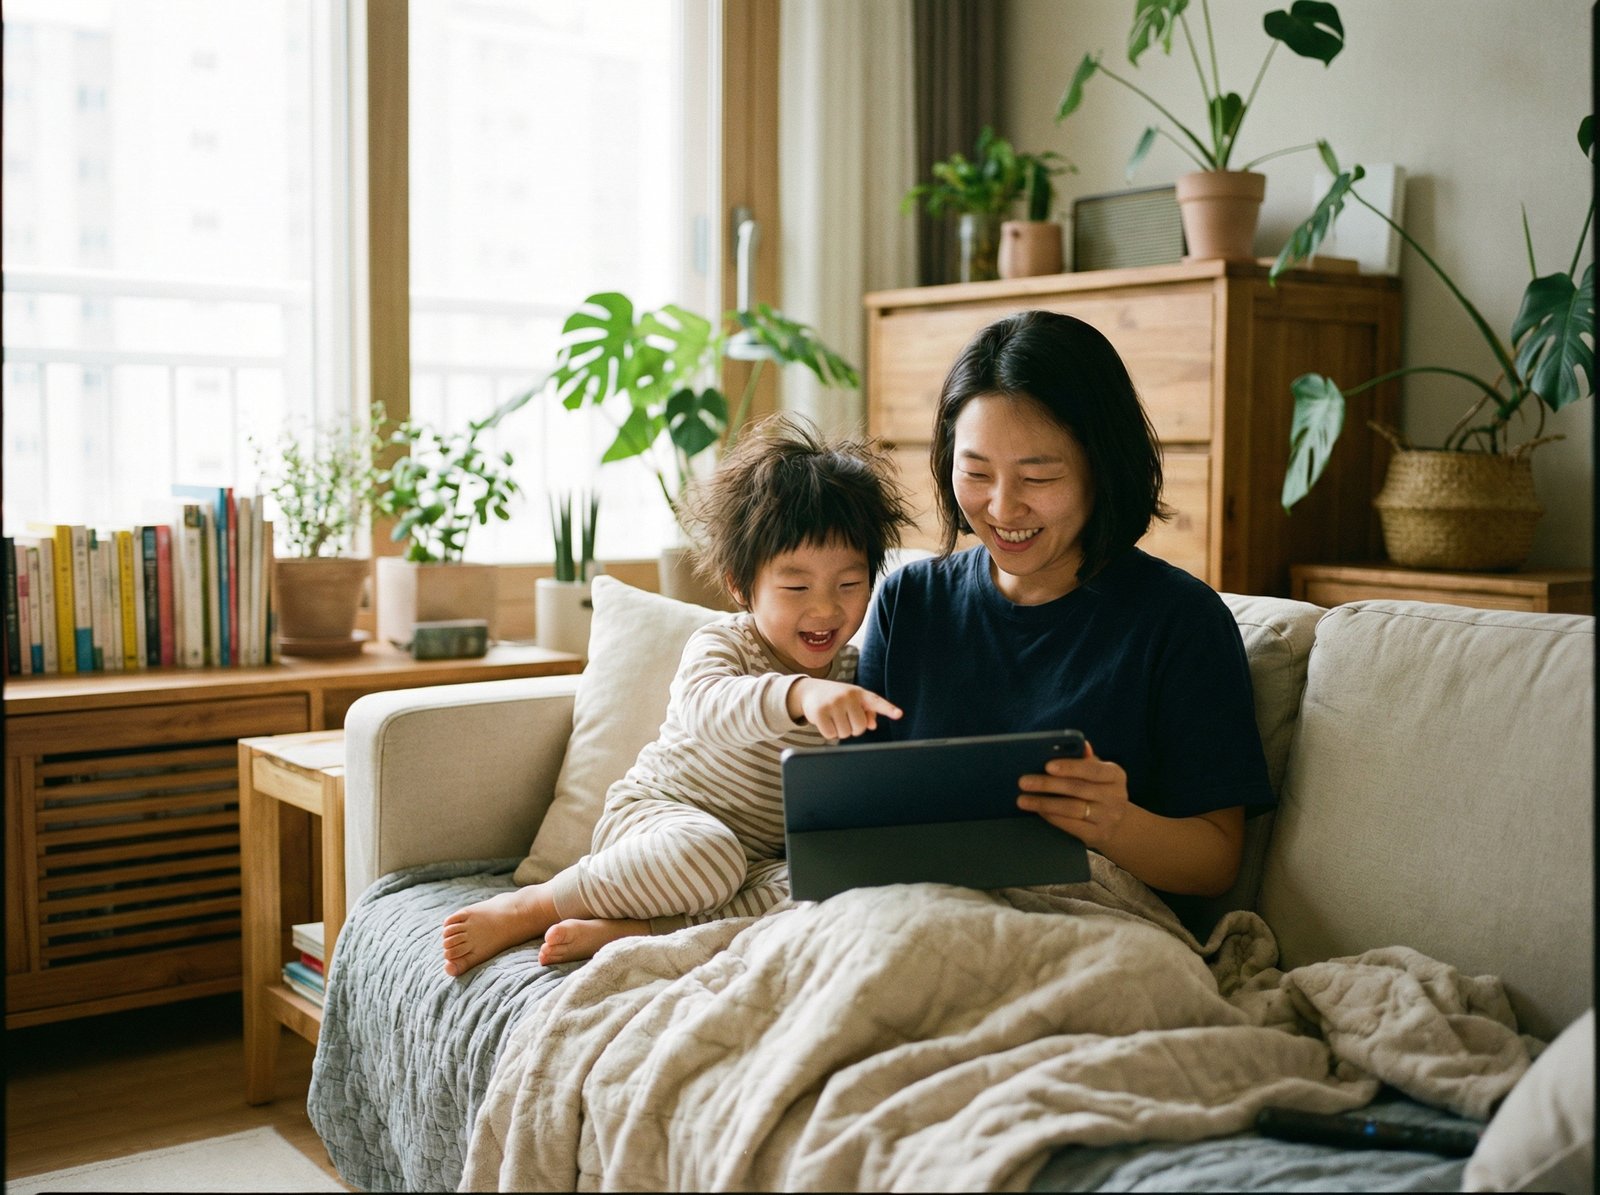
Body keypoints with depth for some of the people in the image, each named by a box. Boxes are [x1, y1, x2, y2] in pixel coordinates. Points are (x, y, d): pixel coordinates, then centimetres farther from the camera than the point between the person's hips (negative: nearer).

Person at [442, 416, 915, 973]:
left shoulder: (851, 675, 5)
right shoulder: (720, 645, -12)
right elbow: (706, 707, -37)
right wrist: (799, 695, -56)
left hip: (765, 858, 5)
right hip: (656, 813, -5)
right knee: (708, 853, -38)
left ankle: (620, 930, -32)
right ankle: (525, 908, -19)